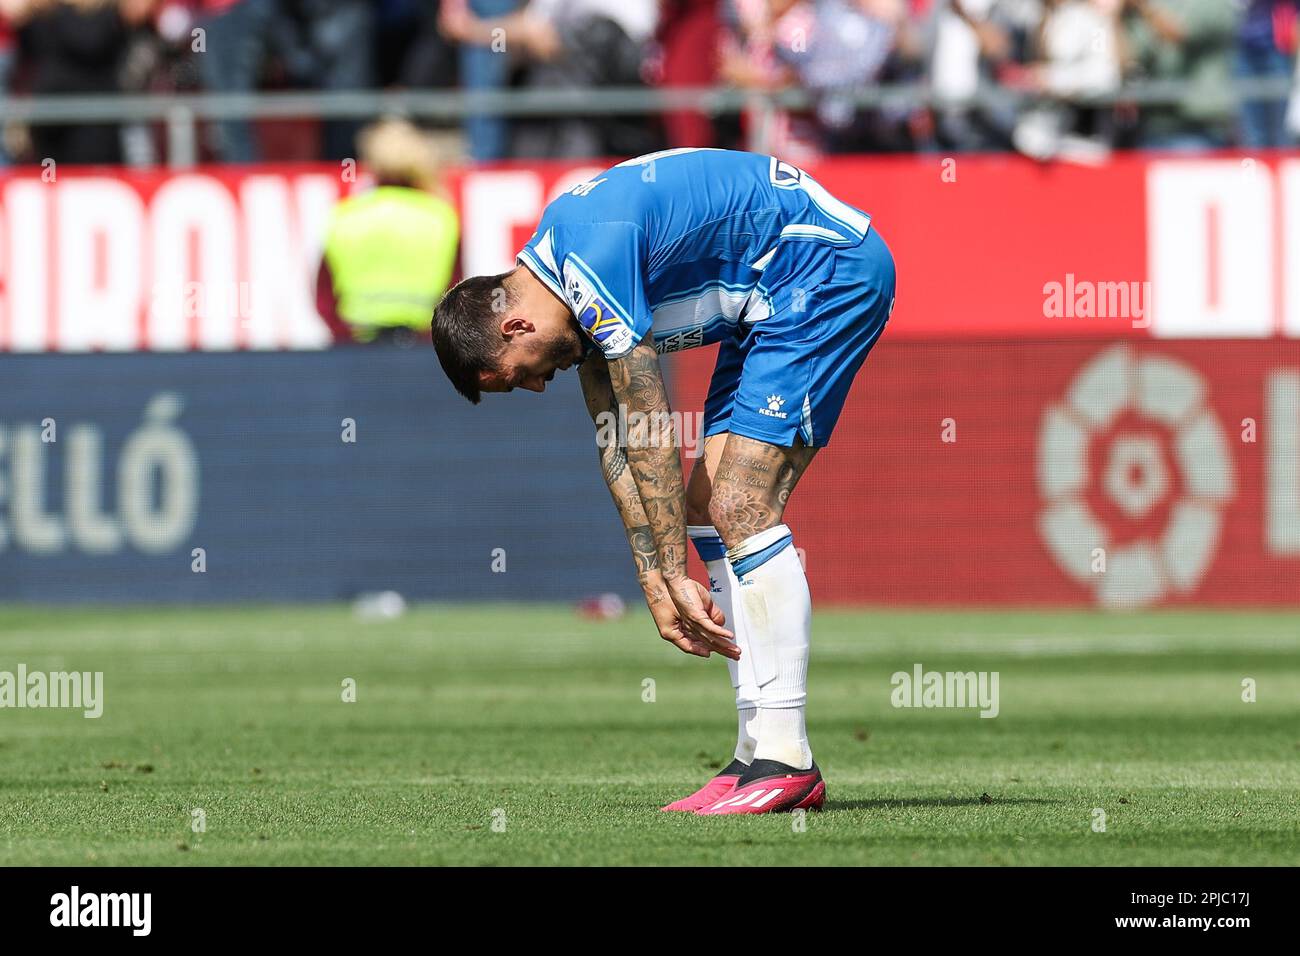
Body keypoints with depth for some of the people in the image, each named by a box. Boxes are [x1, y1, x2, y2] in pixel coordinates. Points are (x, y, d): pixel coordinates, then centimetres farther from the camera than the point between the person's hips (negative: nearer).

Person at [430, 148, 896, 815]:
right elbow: (616, 442, 10)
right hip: (773, 297, 10)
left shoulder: (593, 258, -23)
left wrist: (678, 574, -14)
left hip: (831, 267, -10)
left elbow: (650, 435, -20)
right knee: (707, 509, 5)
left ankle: (787, 758, -16)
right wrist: (657, 586, 6)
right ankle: (758, 754, 5)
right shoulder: (565, 264, 7)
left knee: (739, 506, -16)